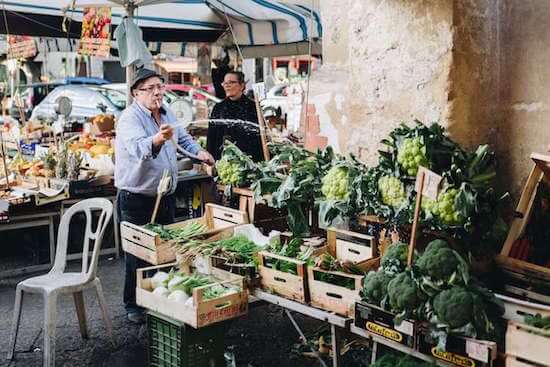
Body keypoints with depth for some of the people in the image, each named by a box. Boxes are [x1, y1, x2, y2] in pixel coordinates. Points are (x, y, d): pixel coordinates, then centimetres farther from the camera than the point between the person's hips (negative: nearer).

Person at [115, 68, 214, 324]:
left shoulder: (166, 113, 7)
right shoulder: (130, 118, -19)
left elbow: (182, 136, 28)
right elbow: (137, 148, -40)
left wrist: (198, 151, 12)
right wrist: (157, 140, -59)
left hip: (166, 195, 8)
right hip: (137, 199, -8)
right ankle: (134, 306, 18)